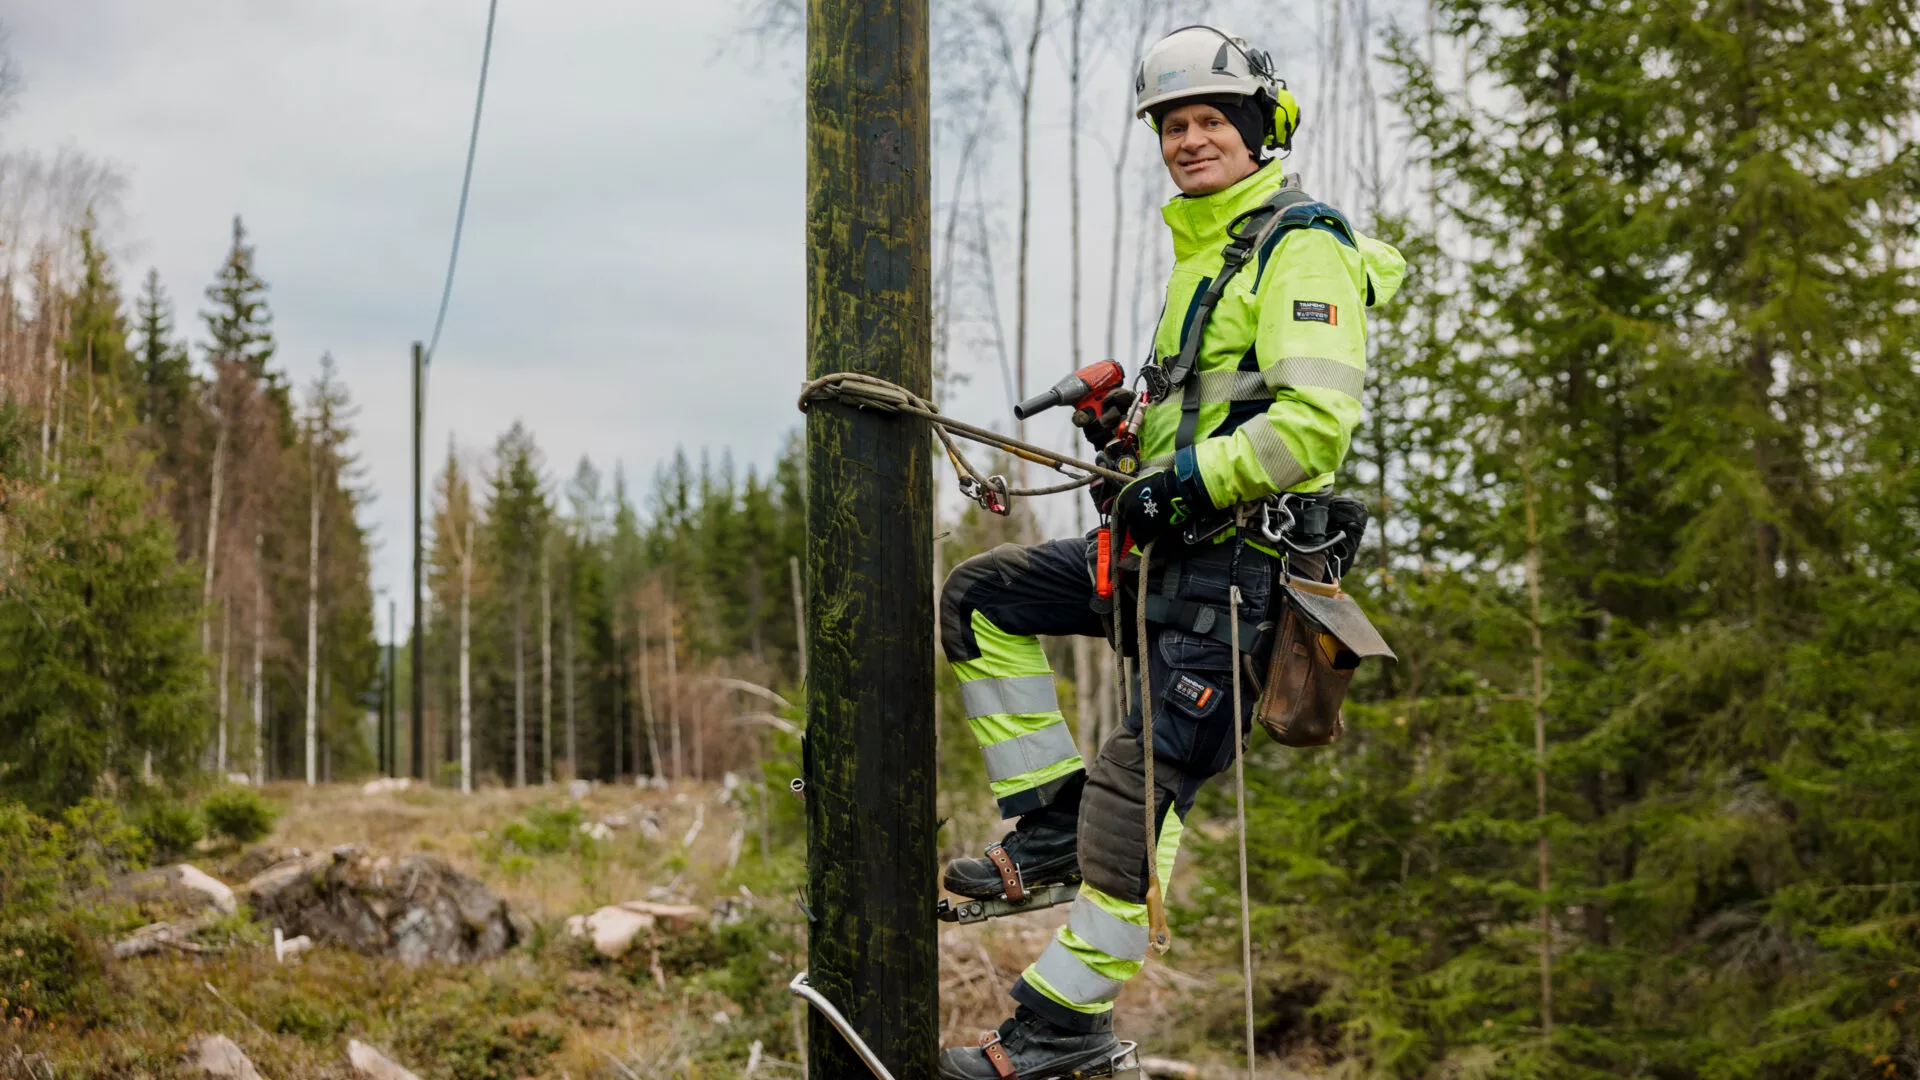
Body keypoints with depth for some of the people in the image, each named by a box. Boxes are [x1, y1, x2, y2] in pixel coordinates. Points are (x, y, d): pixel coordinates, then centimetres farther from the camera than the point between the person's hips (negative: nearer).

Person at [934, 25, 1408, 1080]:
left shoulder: (1302, 248, -11)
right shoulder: (1204, 250, 20)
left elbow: (1315, 424, -23)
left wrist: (1182, 477, -20)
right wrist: (1130, 422, 10)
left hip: (1239, 556, -10)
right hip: (1169, 545, 10)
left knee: (1138, 783, -10)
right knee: (978, 597, 6)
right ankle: (1050, 823, 8)